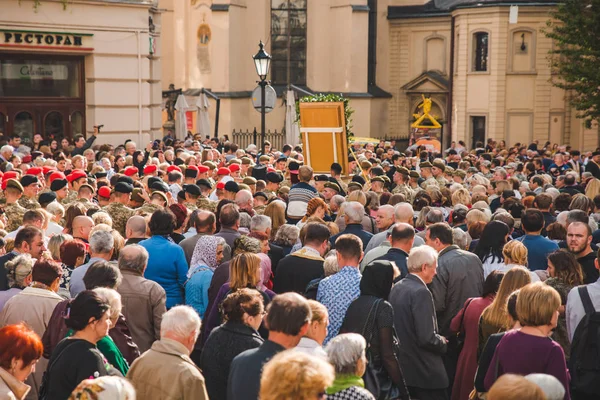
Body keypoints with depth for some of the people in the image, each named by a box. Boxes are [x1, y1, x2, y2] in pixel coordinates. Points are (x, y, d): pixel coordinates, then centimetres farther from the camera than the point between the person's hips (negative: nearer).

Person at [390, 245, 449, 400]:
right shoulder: (421, 292, -19)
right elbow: (427, 338, -23)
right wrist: (444, 343, -4)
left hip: (402, 367, 8)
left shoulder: (396, 288, 5)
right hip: (424, 371, -8)